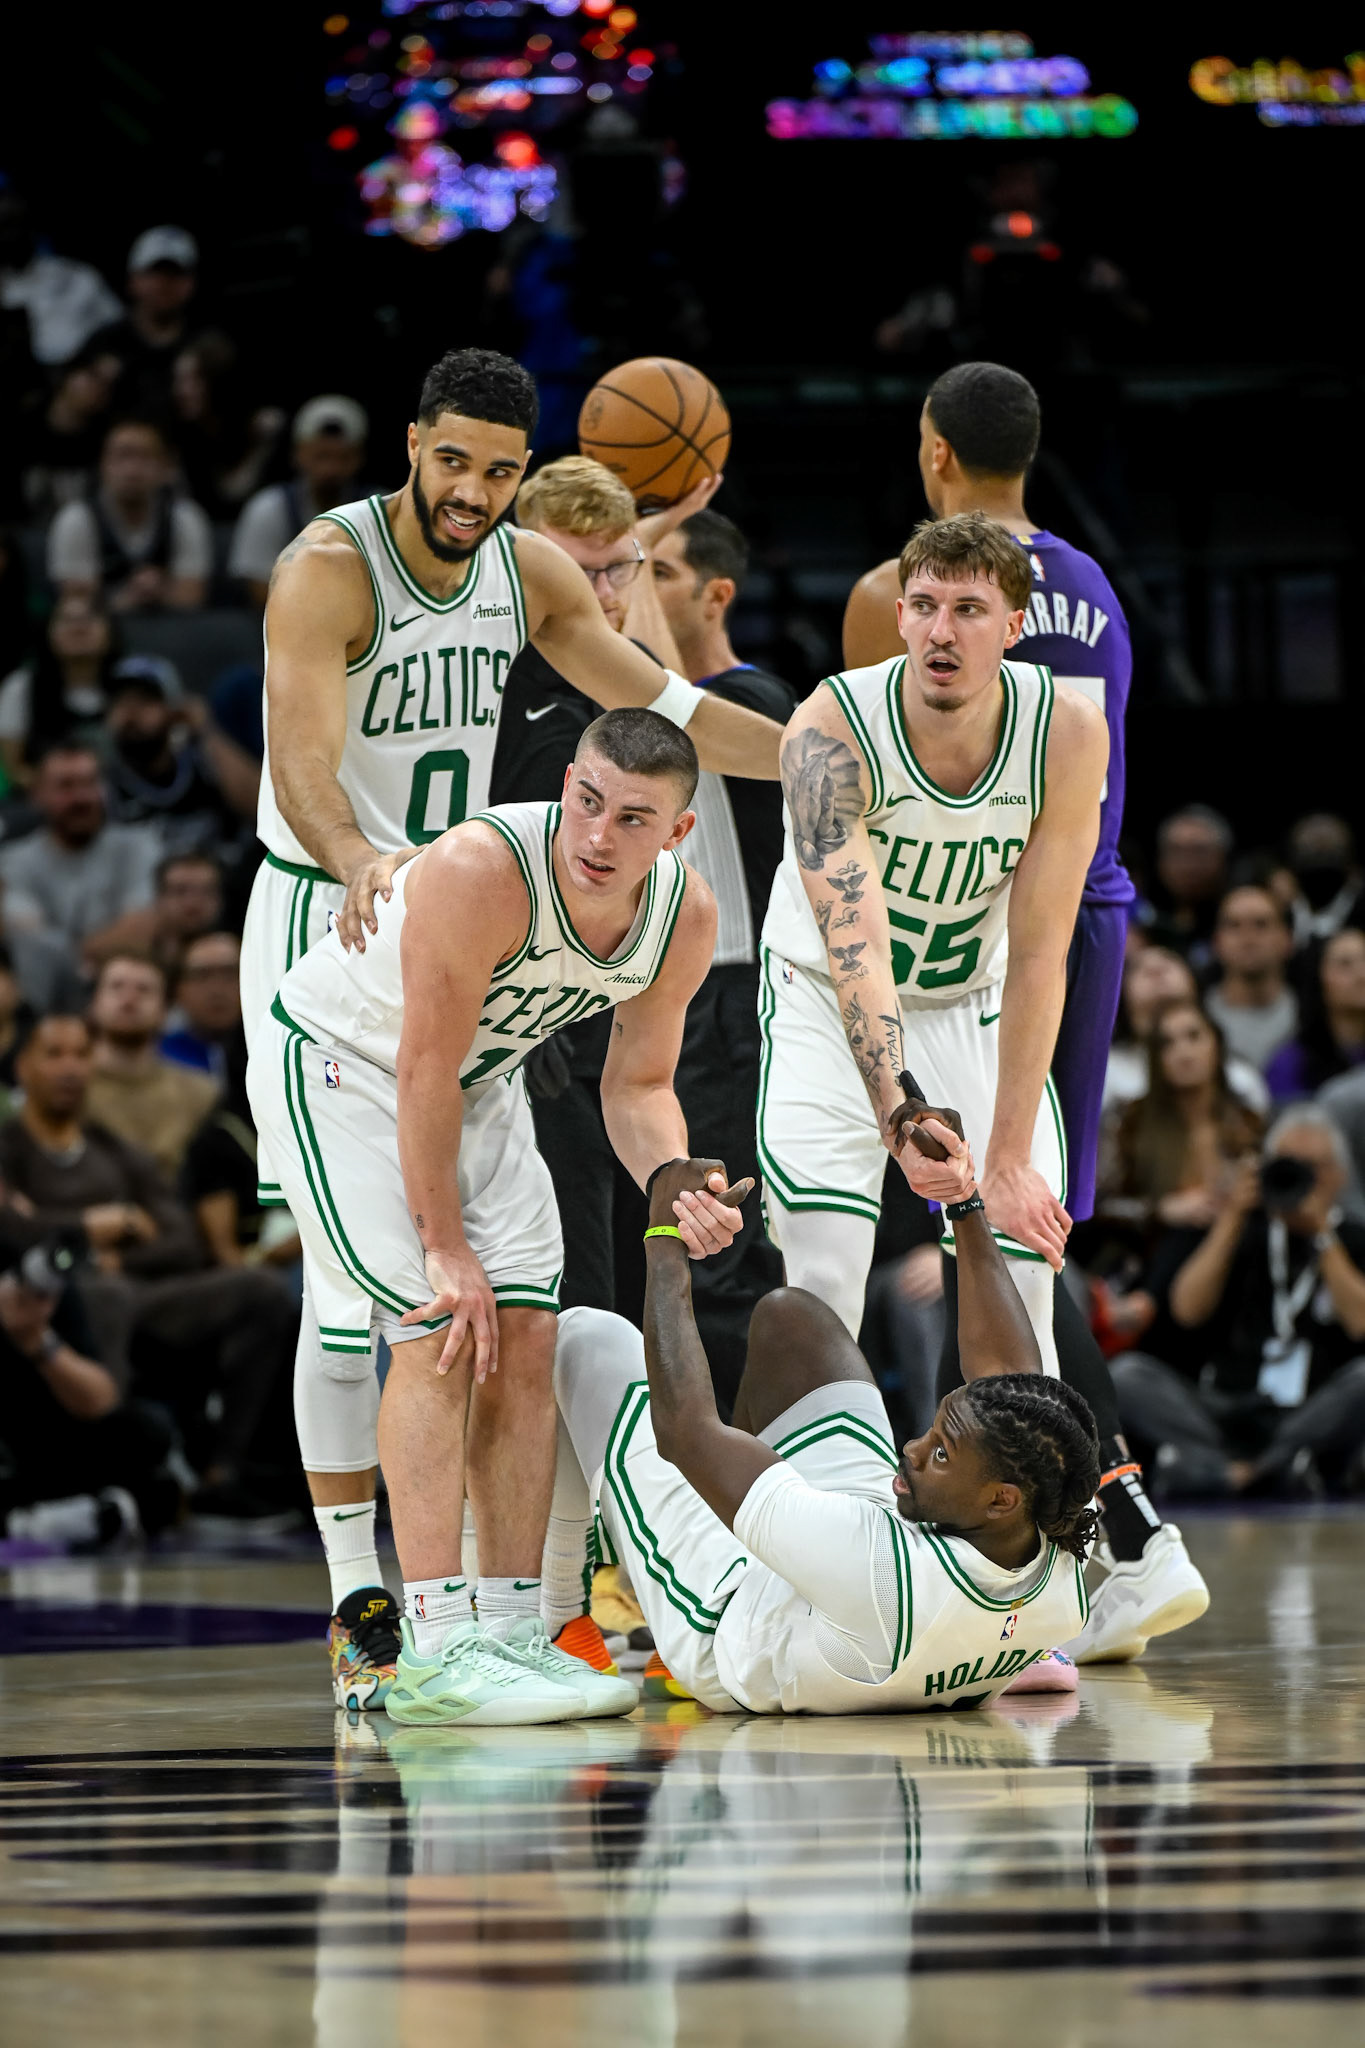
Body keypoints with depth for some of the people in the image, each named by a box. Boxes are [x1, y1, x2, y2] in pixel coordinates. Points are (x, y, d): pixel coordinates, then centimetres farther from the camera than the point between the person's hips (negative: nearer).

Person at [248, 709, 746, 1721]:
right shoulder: (483, 869, -36)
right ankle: (435, 1651, -21)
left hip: (479, 1083, 7)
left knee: (524, 1336, -2)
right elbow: (423, 1070, -28)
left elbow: (638, 1086, -2)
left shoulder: (686, 916, -15)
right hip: (332, 1062, -7)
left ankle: (513, 1632, 3)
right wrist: (445, 1247, -22)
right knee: (438, 1331, -18)